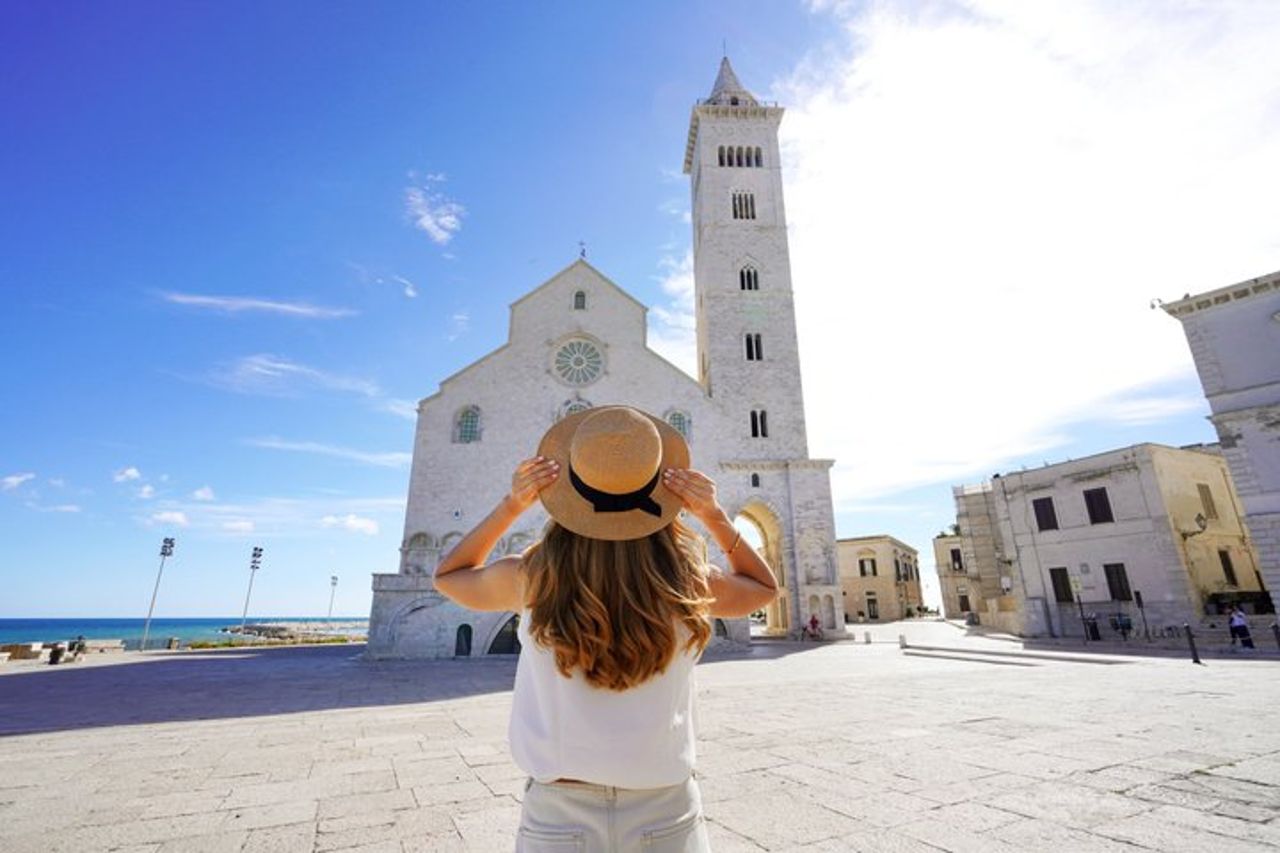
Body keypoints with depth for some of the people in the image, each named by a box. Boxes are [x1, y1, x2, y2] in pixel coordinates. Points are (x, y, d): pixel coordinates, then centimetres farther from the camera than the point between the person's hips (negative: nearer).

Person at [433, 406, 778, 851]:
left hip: (558, 816, 0)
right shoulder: (686, 583, -16)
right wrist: (715, 517, -7)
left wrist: (510, 505, -6)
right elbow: (765, 586, 8)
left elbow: (447, 575, 6)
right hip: (668, 815, 1)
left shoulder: (532, 579, -17)